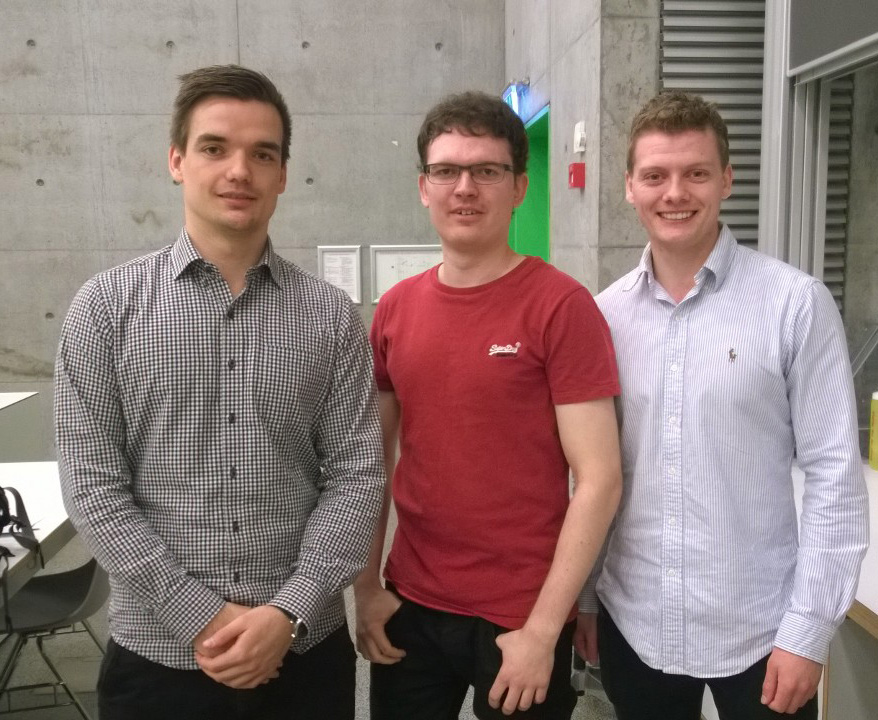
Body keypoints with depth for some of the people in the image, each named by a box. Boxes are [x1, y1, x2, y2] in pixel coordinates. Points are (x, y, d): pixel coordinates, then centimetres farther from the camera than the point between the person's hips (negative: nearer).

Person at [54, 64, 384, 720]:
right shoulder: (106, 307, -3)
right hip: (159, 654, 0)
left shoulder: (331, 316, -1)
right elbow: (93, 488, -7)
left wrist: (289, 612, -14)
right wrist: (200, 616, -12)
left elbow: (356, 478, -4)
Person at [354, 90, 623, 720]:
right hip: (410, 608, 5)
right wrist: (366, 587, 3)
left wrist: (542, 629, -14)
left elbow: (599, 480, -14)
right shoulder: (395, 309, 2)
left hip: (521, 619, -4)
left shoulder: (561, 306, -13)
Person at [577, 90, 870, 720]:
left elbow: (835, 473, -9)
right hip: (632, 626, 3)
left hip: (757, 632, -3)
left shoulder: (796, 303, -11)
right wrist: (582, 596, 7)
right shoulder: (606, 313, -1)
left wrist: (808, 631, -10)